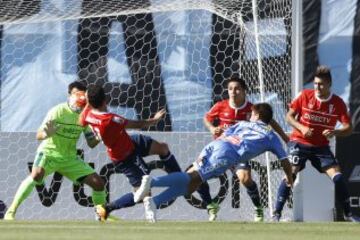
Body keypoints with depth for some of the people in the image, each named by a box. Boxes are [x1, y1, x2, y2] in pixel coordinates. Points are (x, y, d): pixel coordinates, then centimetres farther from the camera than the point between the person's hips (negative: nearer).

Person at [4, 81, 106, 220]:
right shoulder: (58, 111, -17)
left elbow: (91, 143, 1)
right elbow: (38, 136, -19)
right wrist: (47, 133, -43)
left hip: (69, 158, 5)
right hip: (49, 153, -5)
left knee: (98, 182, -4)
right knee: (36, 175, -36)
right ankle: (11, 212, -30)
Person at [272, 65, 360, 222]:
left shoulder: (338, 103, -7)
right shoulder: (305, 96, -7)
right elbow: (289, 116, 0)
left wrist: (334, 132, -28)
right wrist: (301, 128, -19)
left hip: (321, 146, 1)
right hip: (299, 143, -1)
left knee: (338, 176, -9)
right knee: (291, 173, -17)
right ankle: (276, 214, -12)